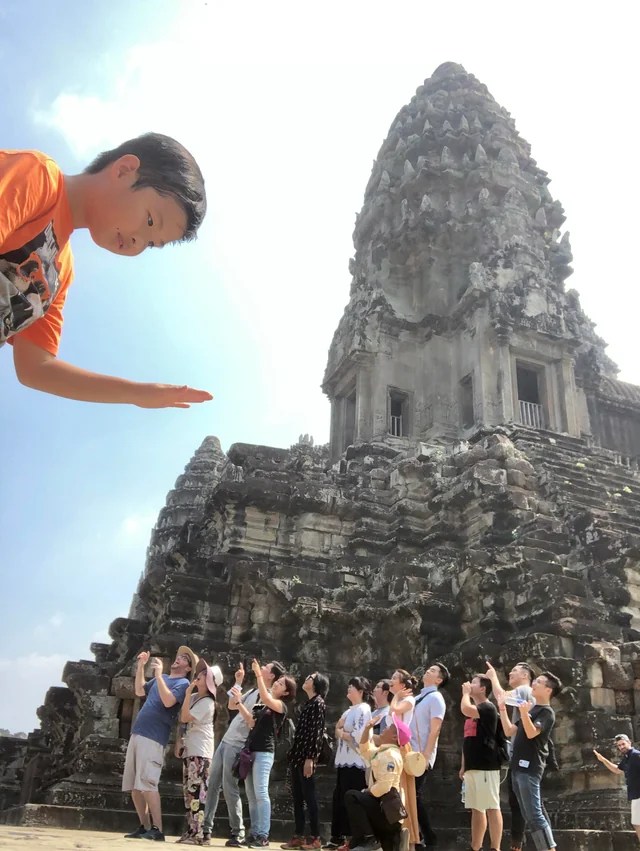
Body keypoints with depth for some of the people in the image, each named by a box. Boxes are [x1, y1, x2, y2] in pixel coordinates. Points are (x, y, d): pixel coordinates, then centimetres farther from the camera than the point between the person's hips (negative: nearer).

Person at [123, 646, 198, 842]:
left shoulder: (183, 683, -5)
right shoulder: (161, 678, 20)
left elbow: (168, 701, -21)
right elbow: (139, 691, 30)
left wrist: (158, 674, -20)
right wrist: (141, 666, 21)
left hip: (153, 738, -8)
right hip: (137, 734, 8)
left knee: (147, 783, -16)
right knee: (133, 785, 8)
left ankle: (157, 830, -12)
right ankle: (144, 826, 17)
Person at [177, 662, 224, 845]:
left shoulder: (207, 702, -12)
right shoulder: (194, 697, 12)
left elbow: (185, 718, -19)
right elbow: (182, 717, 23)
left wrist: (187, 693, -16)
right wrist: (180, 738, 10)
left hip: (200, 752, -9)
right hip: (189, 750, 9)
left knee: (197, 792, -12)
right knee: (189, 792, 9)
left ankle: (197, 834, -12)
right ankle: (190, 831, 14)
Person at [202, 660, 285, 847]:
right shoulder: (253, 691, 15)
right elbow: (231, 706, 22)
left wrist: (240, 702, -26)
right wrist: (238, 683, 16)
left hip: (237, 746, -9)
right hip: (226, 741, 9)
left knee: (229, 788, -9)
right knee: (212, 785, 6)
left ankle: (238, 833, 0)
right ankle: (206, 829, 11)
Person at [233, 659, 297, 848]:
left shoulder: (281, 706, -3)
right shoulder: (261, 704, 18)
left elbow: (266, 698, -22)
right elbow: (252, 722, 8)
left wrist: (259, 674, -22)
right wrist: (239, 702, 2)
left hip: (264, 752, -7)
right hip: (251, 751, 7)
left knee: (261, 793, -12)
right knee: (251, 795, 7)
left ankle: (263, 836, -11)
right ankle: (254, 834, 11)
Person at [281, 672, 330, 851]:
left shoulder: (318, 703, -7)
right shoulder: (308, 704, 18)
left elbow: (316, 733, -15)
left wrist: (310, 758, -20)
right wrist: (292, 756, 17)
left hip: (306, 757, -9)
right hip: (297, 756, 9)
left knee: (309, 797, -4)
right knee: (297, 798, 9)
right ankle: (299, 836, 14)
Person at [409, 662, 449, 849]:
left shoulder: (435, 698, -9)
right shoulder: (418, 698, 16)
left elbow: (435, 730, -15)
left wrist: (425, 756, -20)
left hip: (421, 756, -8)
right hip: (410, 754, 8)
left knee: (415, 796, -6)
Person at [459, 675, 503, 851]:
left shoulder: (488, 708, -8)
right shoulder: (472, 712, 20)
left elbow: (465, 709, -27)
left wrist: (466, 693, -9)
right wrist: (463, 765, 19)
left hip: (486, 767, -9)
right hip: (472, 767, 9)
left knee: (492, 808, -6)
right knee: (476, 809, 11)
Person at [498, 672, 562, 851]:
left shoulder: (546, 712, -6)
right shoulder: (531, 709, 20)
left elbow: (531, 733, -23)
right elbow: (509, 732, 19)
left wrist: (524, 713, -37)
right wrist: (503, 709, 11)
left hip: (529, 768, -9)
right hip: (518, 767, 9)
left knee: (534, 816, -14)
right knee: (531, 816, 11)